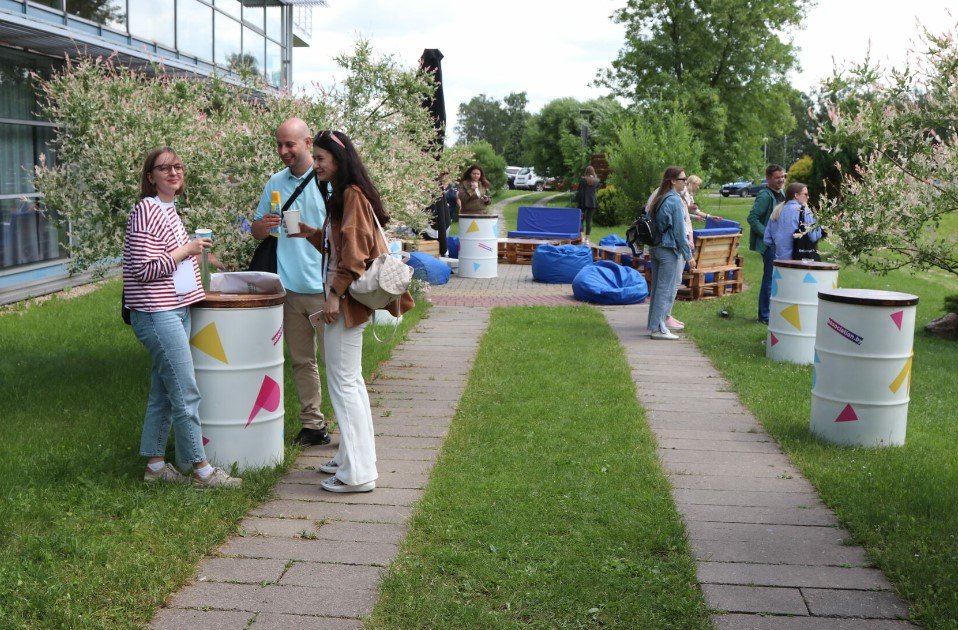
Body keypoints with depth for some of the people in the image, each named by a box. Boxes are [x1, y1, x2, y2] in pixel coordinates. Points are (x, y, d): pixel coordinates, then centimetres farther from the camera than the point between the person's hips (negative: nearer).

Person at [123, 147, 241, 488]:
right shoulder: (146, 211, -14)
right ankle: (201, 469, 2)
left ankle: (155, 464, 22)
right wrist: (186, 250, -14)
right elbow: (144, 269, -19)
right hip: (157, 314, -9)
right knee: (186, 394, -6)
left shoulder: (168, 209, 15)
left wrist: (194, 249, 13)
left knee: (162, 393, 14)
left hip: (175, 310, 9)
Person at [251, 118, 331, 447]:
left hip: (325, 288, -5)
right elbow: (257, 231, 15)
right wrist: (263, 224, -8)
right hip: (291, 288, 5)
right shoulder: (275, 183, 10)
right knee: (301, 361, 12)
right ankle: (312, 425, 22)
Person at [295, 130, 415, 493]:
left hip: (348, 299, -11)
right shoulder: (341, 196, 16)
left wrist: (336, 294, -22)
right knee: (349, 380, 17)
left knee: (343, 382, -7)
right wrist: (311, 233, 8)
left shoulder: (352, 195, -15)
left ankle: (357, 473, -2)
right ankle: (352, 457, 27)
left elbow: (354, 251, -22)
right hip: (343, 297, 11)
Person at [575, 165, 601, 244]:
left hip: (583, 202, -2)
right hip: (593, 202, 2)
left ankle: (582, 236, -8)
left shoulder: (582, 179, -6)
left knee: (581, 219, 7)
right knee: (589, 220, 5)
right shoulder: (597, 181, 3)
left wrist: (577, 202, -1)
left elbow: (579, 191, -6)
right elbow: (597, 191, 12)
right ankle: (587, 238, 4)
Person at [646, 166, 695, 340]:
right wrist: (689, 256, -8)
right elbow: (679, 232, -13)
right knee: (666, 290, -3)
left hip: (655, 249, 8)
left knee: (656, 288, 13)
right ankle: (658, 328, -1)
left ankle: (653, 325, 18)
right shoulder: (675, 201, -13)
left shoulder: (658, 199, 11)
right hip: (669, 250, -8)